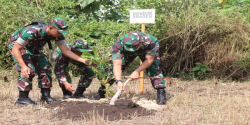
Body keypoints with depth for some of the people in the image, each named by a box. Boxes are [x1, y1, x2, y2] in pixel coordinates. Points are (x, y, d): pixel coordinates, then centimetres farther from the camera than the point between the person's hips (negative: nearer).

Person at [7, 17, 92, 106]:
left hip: (33, 48, 7)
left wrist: (83, 60, -26)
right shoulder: (32, 32, -41)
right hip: (16, 45, -7)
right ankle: (22, 98, -15)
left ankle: (46, 96, 6)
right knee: (28, 71, -22)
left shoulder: (57, 35, -20)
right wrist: (23, 66, -42)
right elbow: (16, 49, -34)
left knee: (45, 68, -2)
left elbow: (66, 50, -16)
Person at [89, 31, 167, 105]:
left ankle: (161, 94, -18)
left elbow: (149, 60, -30)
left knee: (153, 68, -24)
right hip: (127, 53, 2)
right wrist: (119, 81, -54)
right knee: (114, 68, -7)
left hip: (148, 52, -2)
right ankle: (101, 91, 5)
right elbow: (117, 65, -40)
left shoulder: (150, 42, -45)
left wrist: (136, 72, -37)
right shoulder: (118, 45, -41)